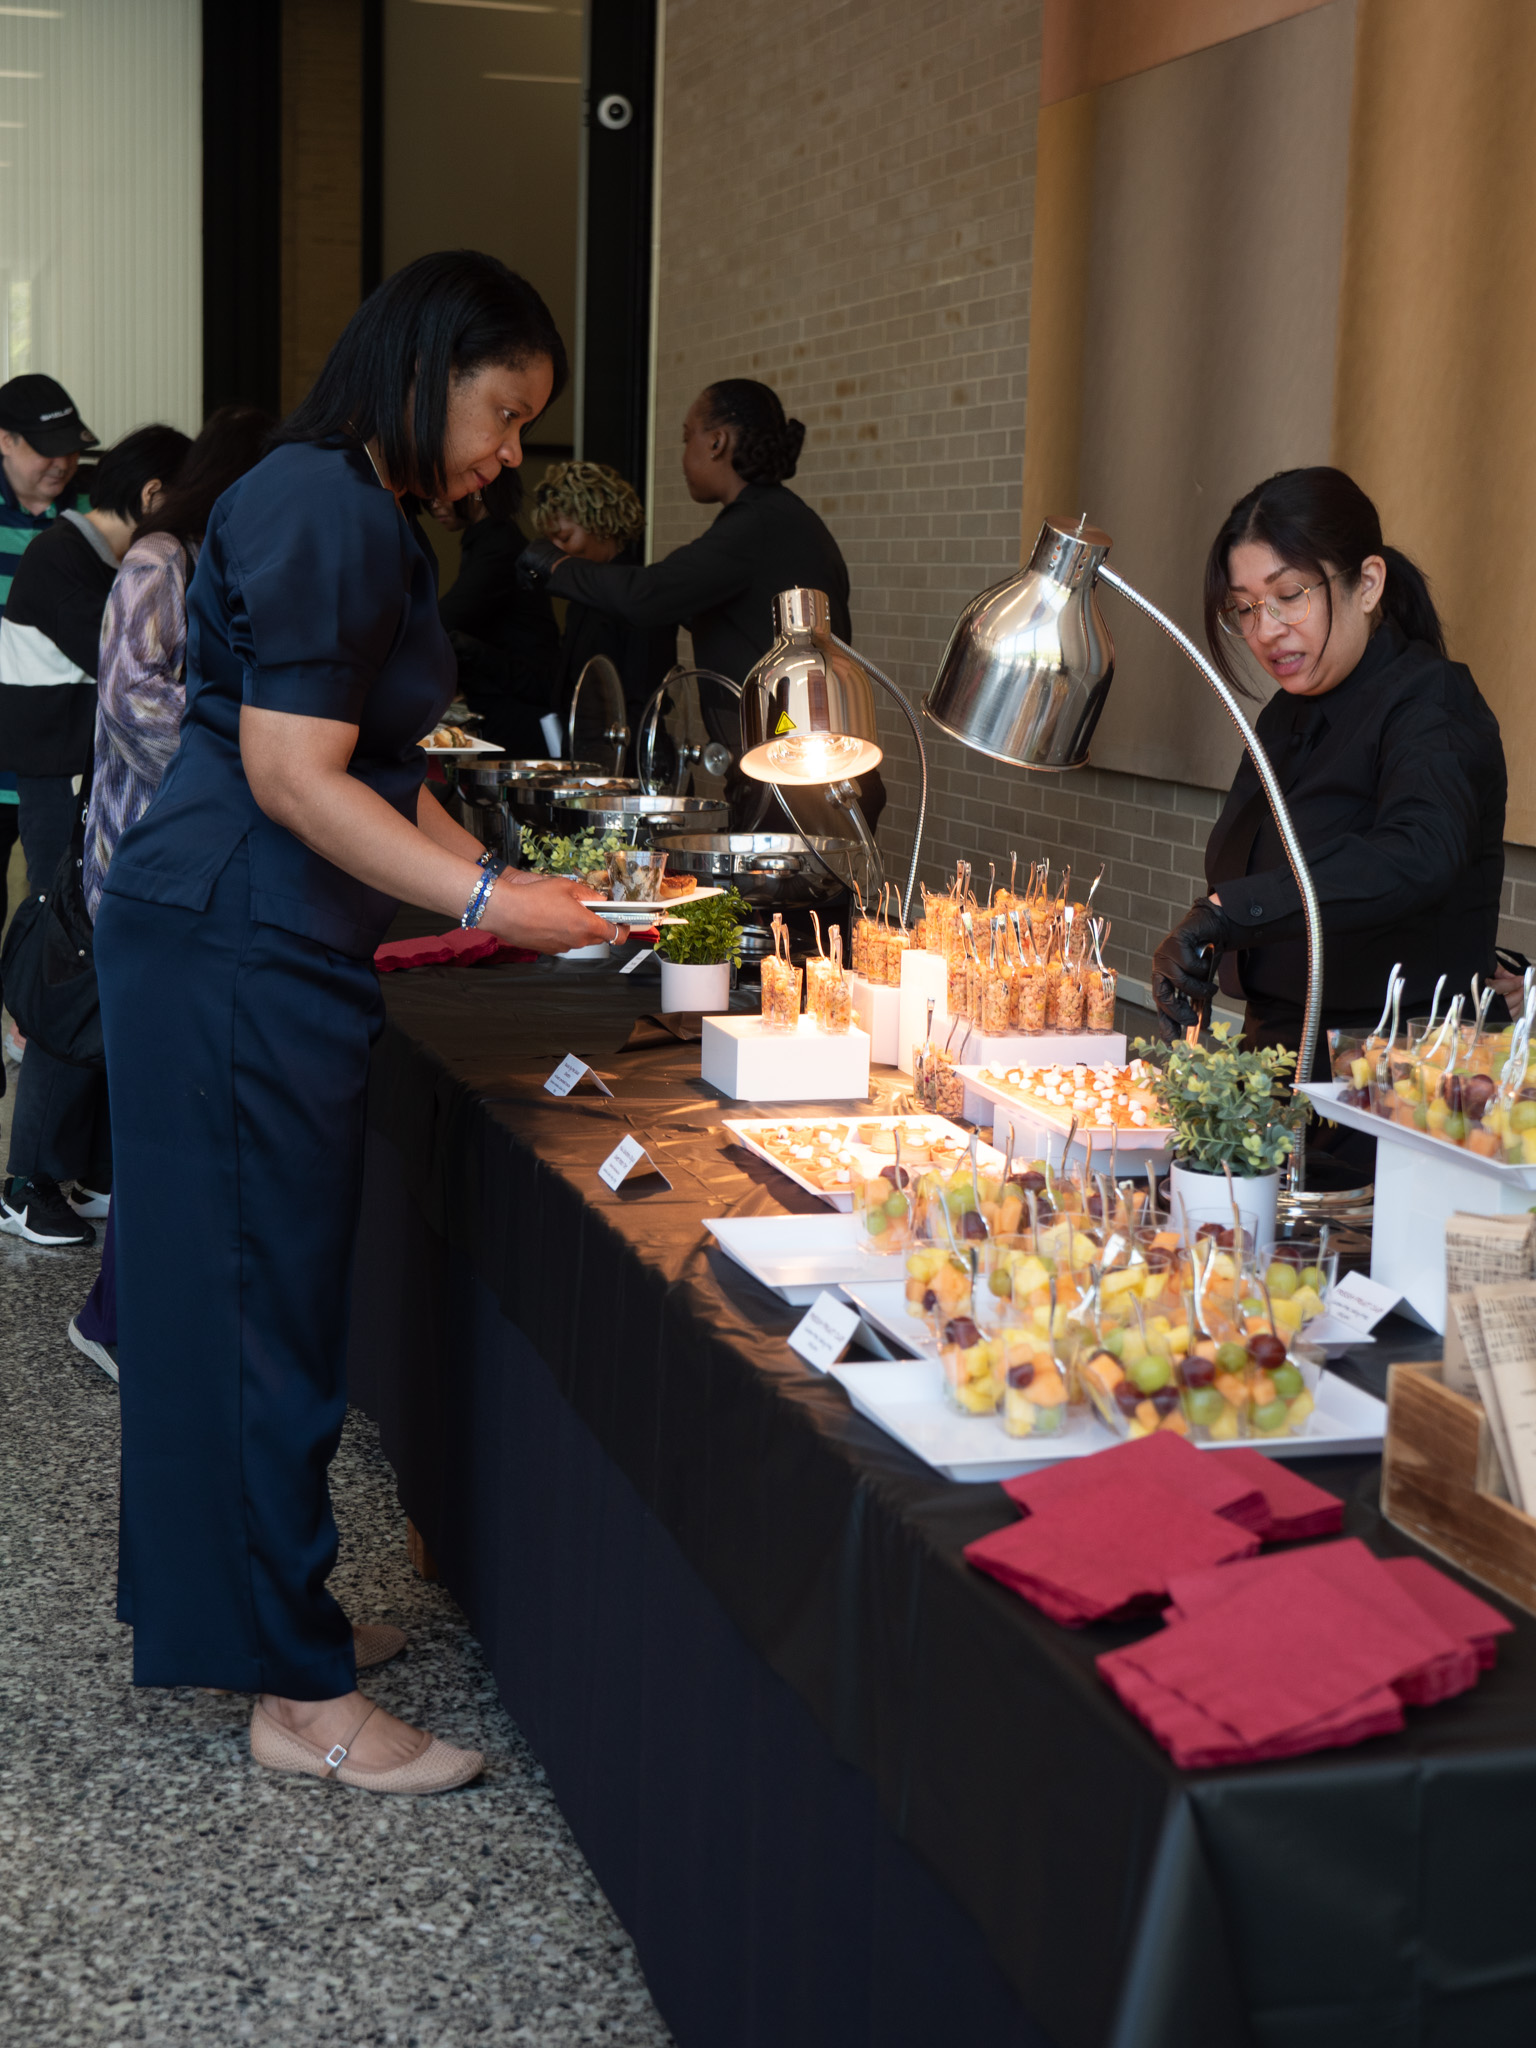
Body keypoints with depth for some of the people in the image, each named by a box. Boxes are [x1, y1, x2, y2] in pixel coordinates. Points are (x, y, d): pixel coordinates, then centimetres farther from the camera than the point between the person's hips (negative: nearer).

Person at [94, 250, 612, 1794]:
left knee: (255, 1298, 16)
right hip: (238, 957, -10)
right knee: (265, 1302, -3)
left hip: (253, 953, 10)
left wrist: (504, 885, 12)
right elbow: (294, 779, -21)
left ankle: (250, 1610, 29)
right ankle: (301, 1696, 8)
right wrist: (489, 902, -18)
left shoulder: (360, 517, 18)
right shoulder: (323, 511, -15)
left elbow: (377, 777, 21)